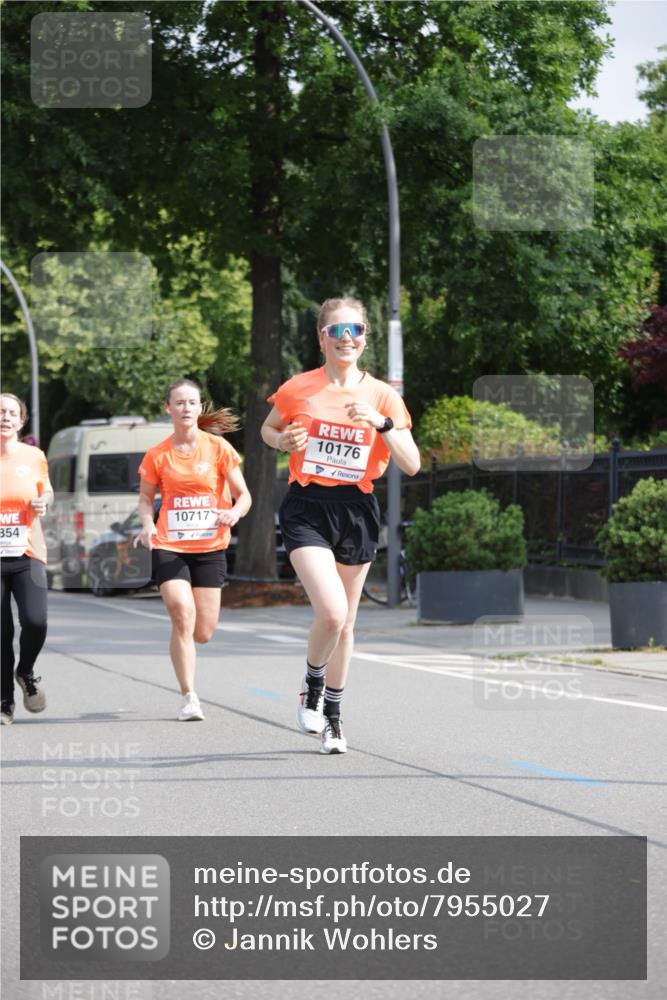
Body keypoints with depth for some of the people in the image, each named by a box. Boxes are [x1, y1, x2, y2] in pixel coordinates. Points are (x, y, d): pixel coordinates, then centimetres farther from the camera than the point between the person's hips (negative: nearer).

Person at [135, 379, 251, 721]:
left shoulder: (218, 448, -1)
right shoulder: (157, 455, 1)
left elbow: (243, 495, 1)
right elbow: (146, 497, 12)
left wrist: (234, 512, -22)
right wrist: (147, 524, -8)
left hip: (210, 548, 1)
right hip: (168, 547, -1)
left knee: (203, 632, 1)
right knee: (182, 616, -18)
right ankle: (189, 697, -8)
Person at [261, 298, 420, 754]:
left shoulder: (382, 396, -1)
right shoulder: (299, 388, -2)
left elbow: (411, 465, -5)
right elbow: (268, 429, 17)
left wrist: (382, 424, -20)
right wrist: (284, 441, -5)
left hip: (357, 511, 2)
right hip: (307, 508, -2)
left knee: (344, 623, 11)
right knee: (332, 612, -20)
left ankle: (332, 715, 30)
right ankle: (312, 685, 10)